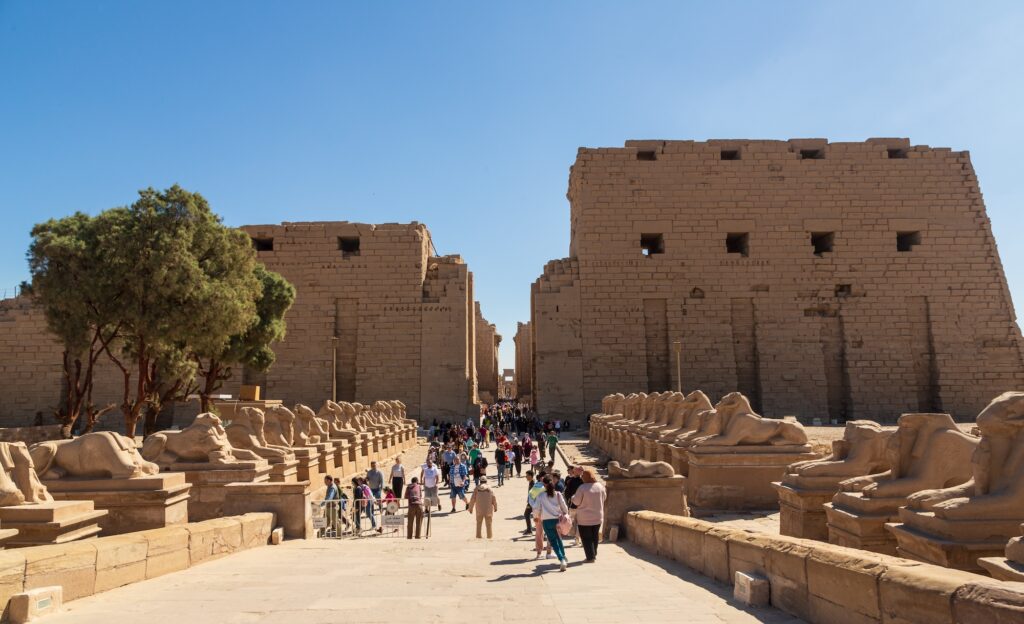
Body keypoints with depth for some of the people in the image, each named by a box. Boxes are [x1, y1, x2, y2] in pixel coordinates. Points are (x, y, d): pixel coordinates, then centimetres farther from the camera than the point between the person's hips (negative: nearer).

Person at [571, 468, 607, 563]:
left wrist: (573, 496, 8)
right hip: (598, 517, 5)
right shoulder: (600, 486, -5)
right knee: (595, 537, 19)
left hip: (585, 518, -5)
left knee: (586, 538, 6)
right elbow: (604, 498, 11)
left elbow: (576, 502, -13)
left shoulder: (582, 488, -19)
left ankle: (590, 557, 5)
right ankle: (594, 555, 28)